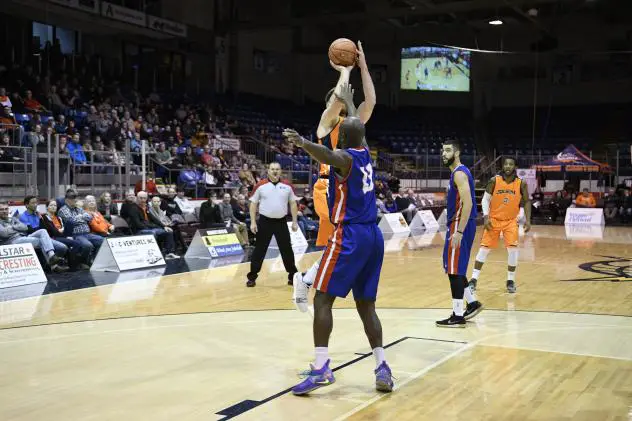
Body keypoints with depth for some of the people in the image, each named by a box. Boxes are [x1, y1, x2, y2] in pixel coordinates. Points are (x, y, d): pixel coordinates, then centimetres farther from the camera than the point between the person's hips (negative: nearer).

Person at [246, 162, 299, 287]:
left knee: (287, 249, 7)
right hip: (265, 221, -2)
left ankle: (293, 276, 19)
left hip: (281, 222, 2)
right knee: (259, 250, 3)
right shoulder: (260, 185, -3)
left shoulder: (287, 186, 2)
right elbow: (253, 203, 1)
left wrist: (294, 221, 3)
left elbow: (293, 203, 9)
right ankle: (252, 277, 11)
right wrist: (253, 222, -5)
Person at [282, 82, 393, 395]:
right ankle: (382, 367, 6)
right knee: (366, 304, 12)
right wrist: (348, 100, 49)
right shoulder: (365, 153, 13)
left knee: (322, 299, -5)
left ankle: (321, 368, -13)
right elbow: (357, 126, 34)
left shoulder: (345, 157, -8)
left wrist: (303, 143, -51)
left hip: (349, 236, -8)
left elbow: (328, 155, -35)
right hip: (373, 235, 8)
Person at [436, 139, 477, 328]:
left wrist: (459, 232, -26)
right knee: (455, 269, 18)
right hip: (459, 224, 10)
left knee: (454, 270, -6)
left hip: (460, 225, -10)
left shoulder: (459, 173, -15)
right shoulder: (458, 172, 16)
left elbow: (467, 204, -23)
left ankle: (458, 316, -2)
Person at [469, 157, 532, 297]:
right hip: (493, 220, 0)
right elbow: (485, 199, -3)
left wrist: (528, 220, -5)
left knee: (513, 249, -11)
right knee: (484, 248, -2)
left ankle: (511, 281, 5)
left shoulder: (521, 184, -6)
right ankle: (474, 279, 5)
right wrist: (486, 217, -14)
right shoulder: (494, 180, -9)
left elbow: (526, 202, 4)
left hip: (511, 221, 0)